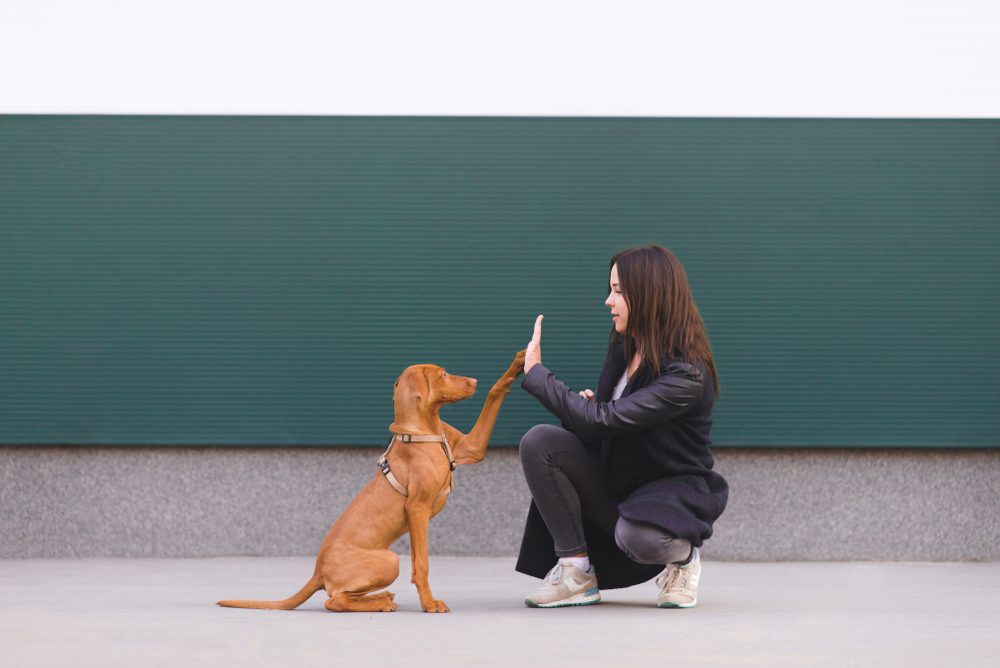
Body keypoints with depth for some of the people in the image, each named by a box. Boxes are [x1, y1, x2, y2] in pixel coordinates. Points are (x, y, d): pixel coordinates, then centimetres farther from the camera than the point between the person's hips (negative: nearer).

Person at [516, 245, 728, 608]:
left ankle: (683, 556, -2)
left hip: (672, 488, -7)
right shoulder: (624, 348, 1)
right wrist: (585, 407, -10)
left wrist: (536, 373, -21)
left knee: (636, 536, -41)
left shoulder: (687, 374, -24)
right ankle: (576, 573, -11)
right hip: (613, 483, 7)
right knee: (538, 442, -17)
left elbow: (603, 421, -31)